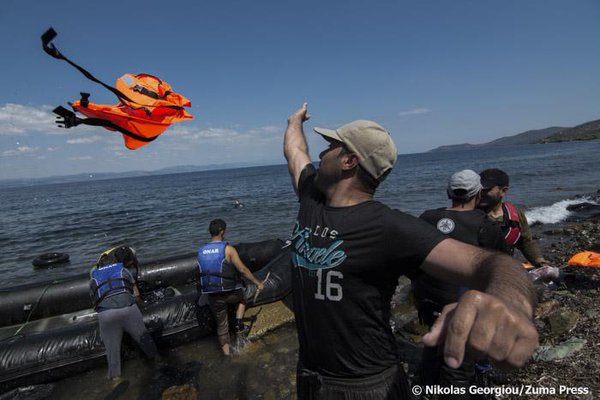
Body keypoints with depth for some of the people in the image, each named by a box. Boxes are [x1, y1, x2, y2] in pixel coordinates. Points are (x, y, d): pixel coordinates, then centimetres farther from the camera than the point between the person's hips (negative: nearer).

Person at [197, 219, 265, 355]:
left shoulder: (201, 251, 1)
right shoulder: (228, 249, -14)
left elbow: (206, 271, 13)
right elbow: (243, 269, -13)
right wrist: (258, 283, -2)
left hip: (213, 296, 4)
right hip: (230, 293, -3)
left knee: (221, 326, 20)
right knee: (242, 298, 32)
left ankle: (227, 353, 28)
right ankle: (239, 322, 18)